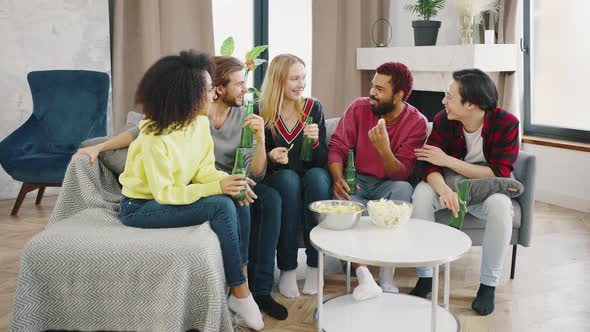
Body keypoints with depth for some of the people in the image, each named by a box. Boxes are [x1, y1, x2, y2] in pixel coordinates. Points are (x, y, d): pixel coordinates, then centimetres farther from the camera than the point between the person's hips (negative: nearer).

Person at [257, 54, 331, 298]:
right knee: (289, 178, -34)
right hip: (276, 180, -1)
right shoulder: (261, 111, -3)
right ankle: (287, 269, -28)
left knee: (317, 176, -32)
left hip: (313, 176, 1)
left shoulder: (314, 108, 2)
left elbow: (322, 161, 0)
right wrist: (271, 157, -22)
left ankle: (315, 266, -26)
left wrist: (315, 141, -21)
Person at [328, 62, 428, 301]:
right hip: (358, 182, 1)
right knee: (341, 200, -33)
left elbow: (402, 173, -14)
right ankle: (364, 277, -34)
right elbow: (337, 146, -5)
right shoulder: (359, 108, -2)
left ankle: (387, 274, -23)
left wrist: (384, 150, -34)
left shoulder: (417, 122, -8)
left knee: (404, 189, -35)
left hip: (389, 185, -1)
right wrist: (338, 178, -25)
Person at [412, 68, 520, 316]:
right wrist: (443, 189, -41)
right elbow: (431, 167, -16)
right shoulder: (443, 120, -12)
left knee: (500, 204, -35)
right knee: (422, 192, -28)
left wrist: (447, 160, -26)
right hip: (451, 188, 2)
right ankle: (425, 276, -18)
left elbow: (499, 174, -23)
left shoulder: (506, 123, -19)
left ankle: (488, 284, -18)